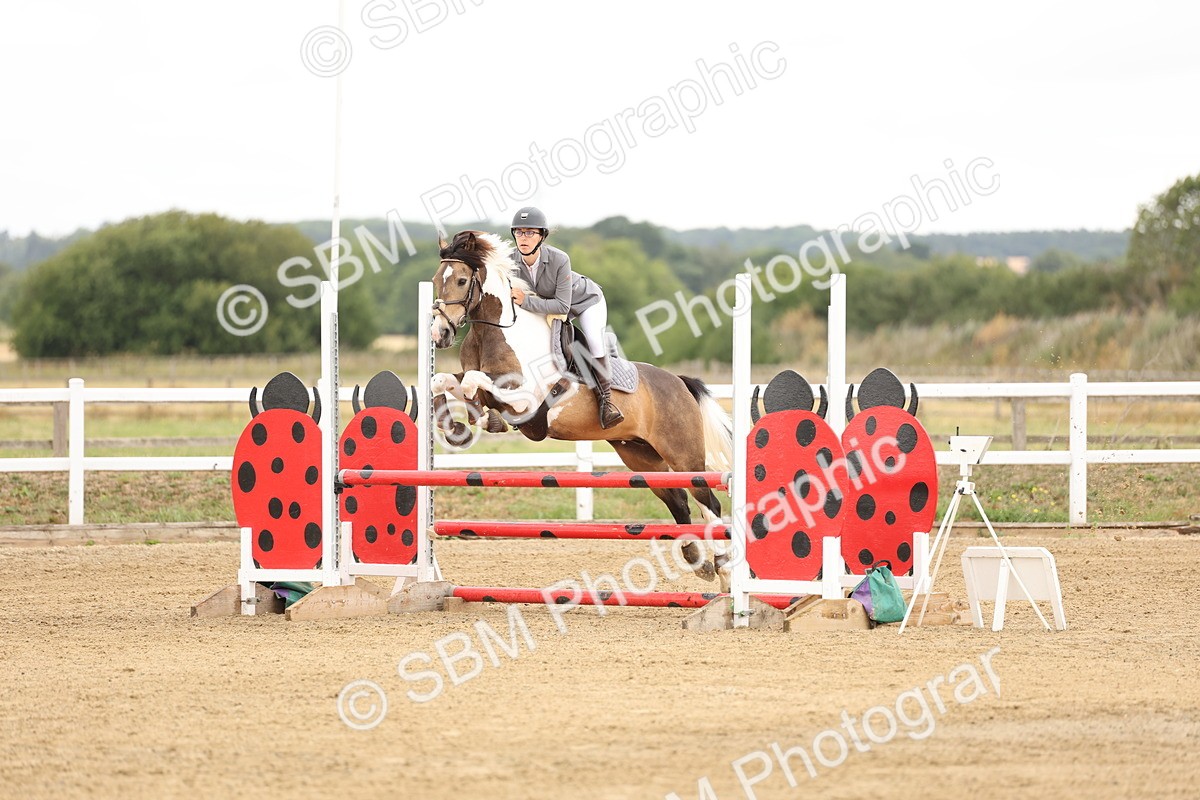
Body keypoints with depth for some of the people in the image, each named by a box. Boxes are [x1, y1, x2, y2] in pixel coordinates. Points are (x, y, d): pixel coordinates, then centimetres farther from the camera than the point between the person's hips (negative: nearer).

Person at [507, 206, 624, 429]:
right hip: (549, 305, 6)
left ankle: (605, 398, -16)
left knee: (593, 340, -25)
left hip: (586, 300, -6)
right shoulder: (512, 260, -25)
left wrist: (526, 301, -44)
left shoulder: (559, 260, -40)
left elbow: (563, 305, -38)